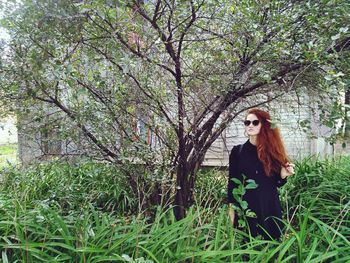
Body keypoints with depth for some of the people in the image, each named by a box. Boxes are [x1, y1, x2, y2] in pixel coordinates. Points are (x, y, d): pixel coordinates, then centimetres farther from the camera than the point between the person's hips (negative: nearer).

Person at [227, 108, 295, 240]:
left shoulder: (273, 150, 4)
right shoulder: (237, 151, 1)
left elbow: (276, 183, 9)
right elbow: (232, 182, 1)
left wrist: (283, 175, -12)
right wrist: (231, 210, -4)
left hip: (270, 208, 2)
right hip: (245, 208, -1)